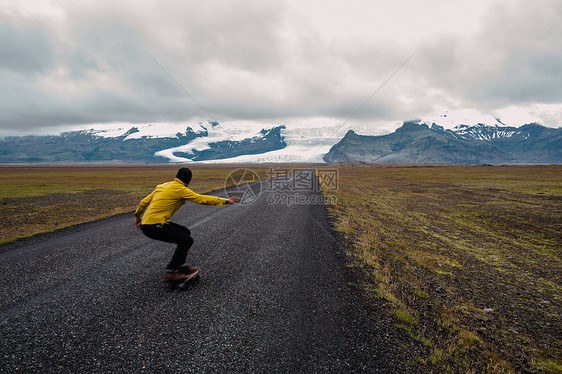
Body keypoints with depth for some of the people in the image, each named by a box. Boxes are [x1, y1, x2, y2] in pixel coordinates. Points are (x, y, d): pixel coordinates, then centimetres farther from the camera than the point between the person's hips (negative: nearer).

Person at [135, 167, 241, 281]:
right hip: (154, 226, -9)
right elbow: (202, 199, -13)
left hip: (146, 223, 9)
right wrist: (226, 201, -10)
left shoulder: (162, 186, 14)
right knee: (187, 241, -8)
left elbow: (143, 202, 20)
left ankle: (182, 266, 22)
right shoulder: (181, 189, -11)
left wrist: (137, 217, 36)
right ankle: (169, 273, 0)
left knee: (185, 233, 15)